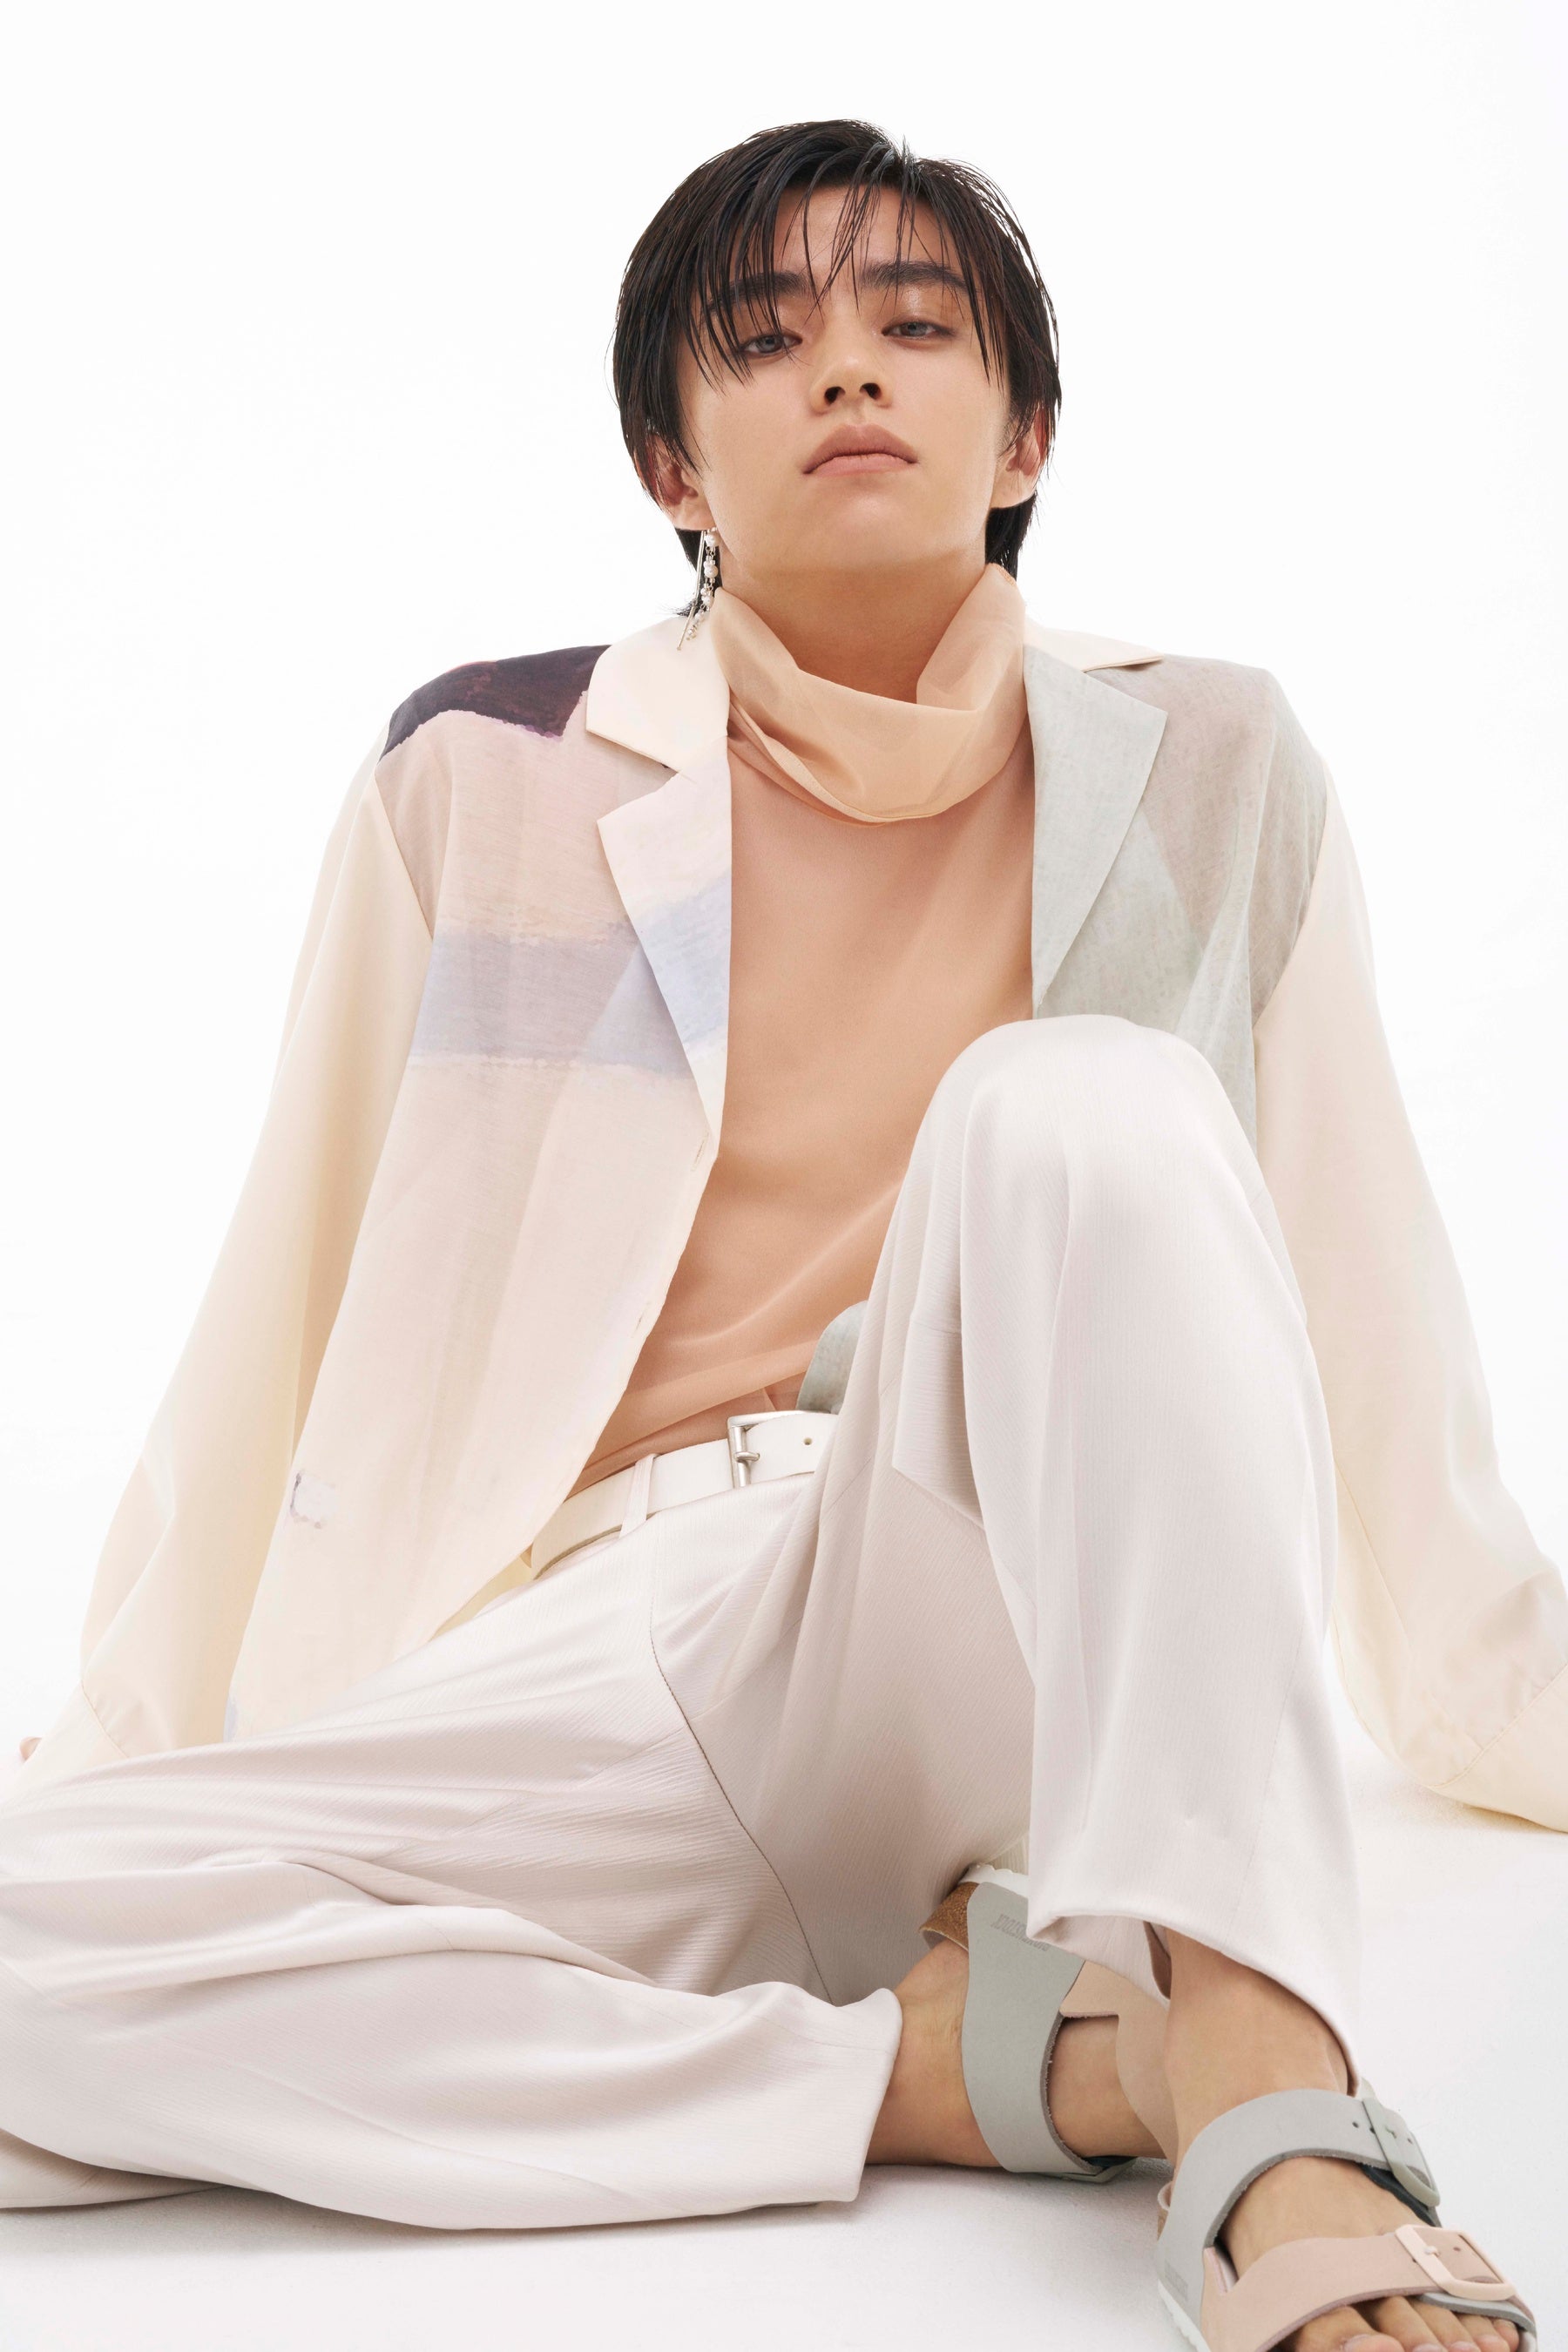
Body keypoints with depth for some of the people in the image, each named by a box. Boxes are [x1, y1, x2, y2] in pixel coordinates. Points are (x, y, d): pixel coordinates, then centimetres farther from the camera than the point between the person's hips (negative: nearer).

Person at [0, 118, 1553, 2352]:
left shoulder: (1202, 773, 10)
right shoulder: (485, 780, 8)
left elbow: (1366, 1303, 16)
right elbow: (295, 1326, 13)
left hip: (1023, 1644, 0)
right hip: (624, 1658, 1)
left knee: (1077, 1104, -29)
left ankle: (1263, 2106, -35)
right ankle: (988, 2057, -23)